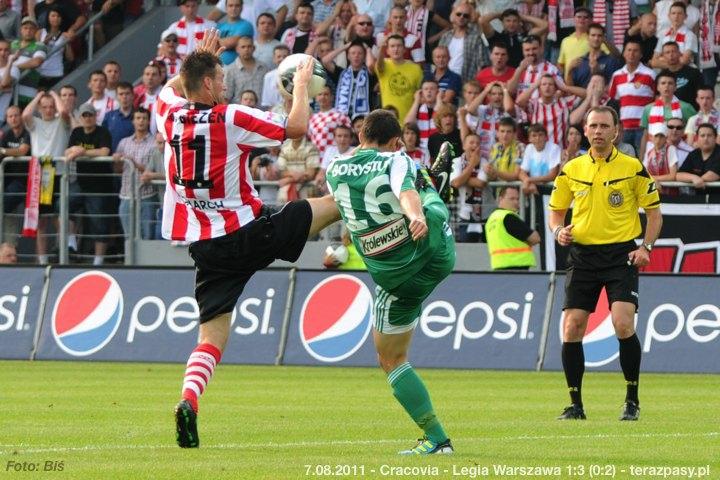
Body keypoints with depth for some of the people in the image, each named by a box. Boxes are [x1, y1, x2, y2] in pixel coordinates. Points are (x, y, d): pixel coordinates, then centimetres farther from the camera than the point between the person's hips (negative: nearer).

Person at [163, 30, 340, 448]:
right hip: (250, 233, -4)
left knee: (212, 338, 3)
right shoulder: (232, 119, -11)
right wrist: (302, 85, 9)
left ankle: (189, 400, -21)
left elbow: (171, 87, 31)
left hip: (206, 248, 4)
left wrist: (201, 57, 34)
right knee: (334, 203, 13)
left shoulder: (171, 116, 3)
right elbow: (298, 127, -6)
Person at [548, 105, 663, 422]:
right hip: (582, 256, 3)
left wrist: (646, 247, -9)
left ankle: (632, 401, -1)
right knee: (571, 328, -5)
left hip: (621, 255, -3)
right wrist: (559, 231, -5)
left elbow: (654, 212, 5)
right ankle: (575, 404, 7)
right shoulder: (571, 170, 8)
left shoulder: (632, 168, 0)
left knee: (623, 324, -17)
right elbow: (556, 211, 17)